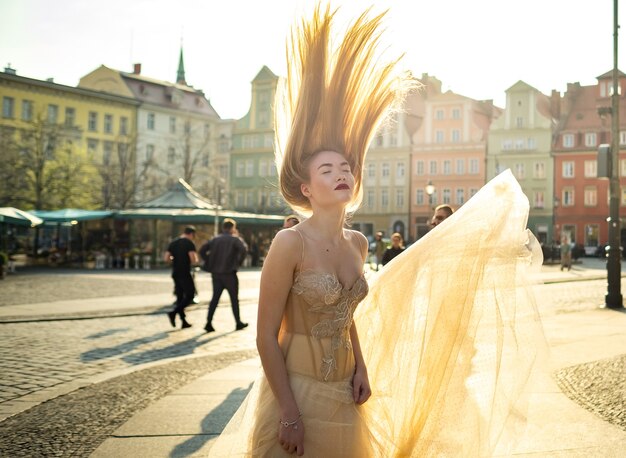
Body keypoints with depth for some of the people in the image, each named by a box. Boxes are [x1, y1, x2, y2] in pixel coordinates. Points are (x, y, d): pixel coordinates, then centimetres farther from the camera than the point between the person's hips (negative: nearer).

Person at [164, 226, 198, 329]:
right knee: (190, 295, 2)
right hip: (185, 273, -7)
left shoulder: (173, 243, 10)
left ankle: (183, 321, 13)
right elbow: (193, 260, -19)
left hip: (175, 273, 7)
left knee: (180, 297, 11)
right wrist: (196, 260, 3)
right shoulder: (189, 243, -10)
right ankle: (173, 313, -13)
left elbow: (166, 259, 5)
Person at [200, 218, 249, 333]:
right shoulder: (235, 239, -5)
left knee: (215, 297, 7)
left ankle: (209, 323, -1)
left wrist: (209, 263, 6)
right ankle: (238, 322, 16)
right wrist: (238, 263, -7)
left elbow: (202, 250, 3)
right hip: (229, 273, -4)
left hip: (215, 273, 4)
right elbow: (244, 250, -21)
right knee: (234, 298, 8)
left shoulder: (215, 239, 10)